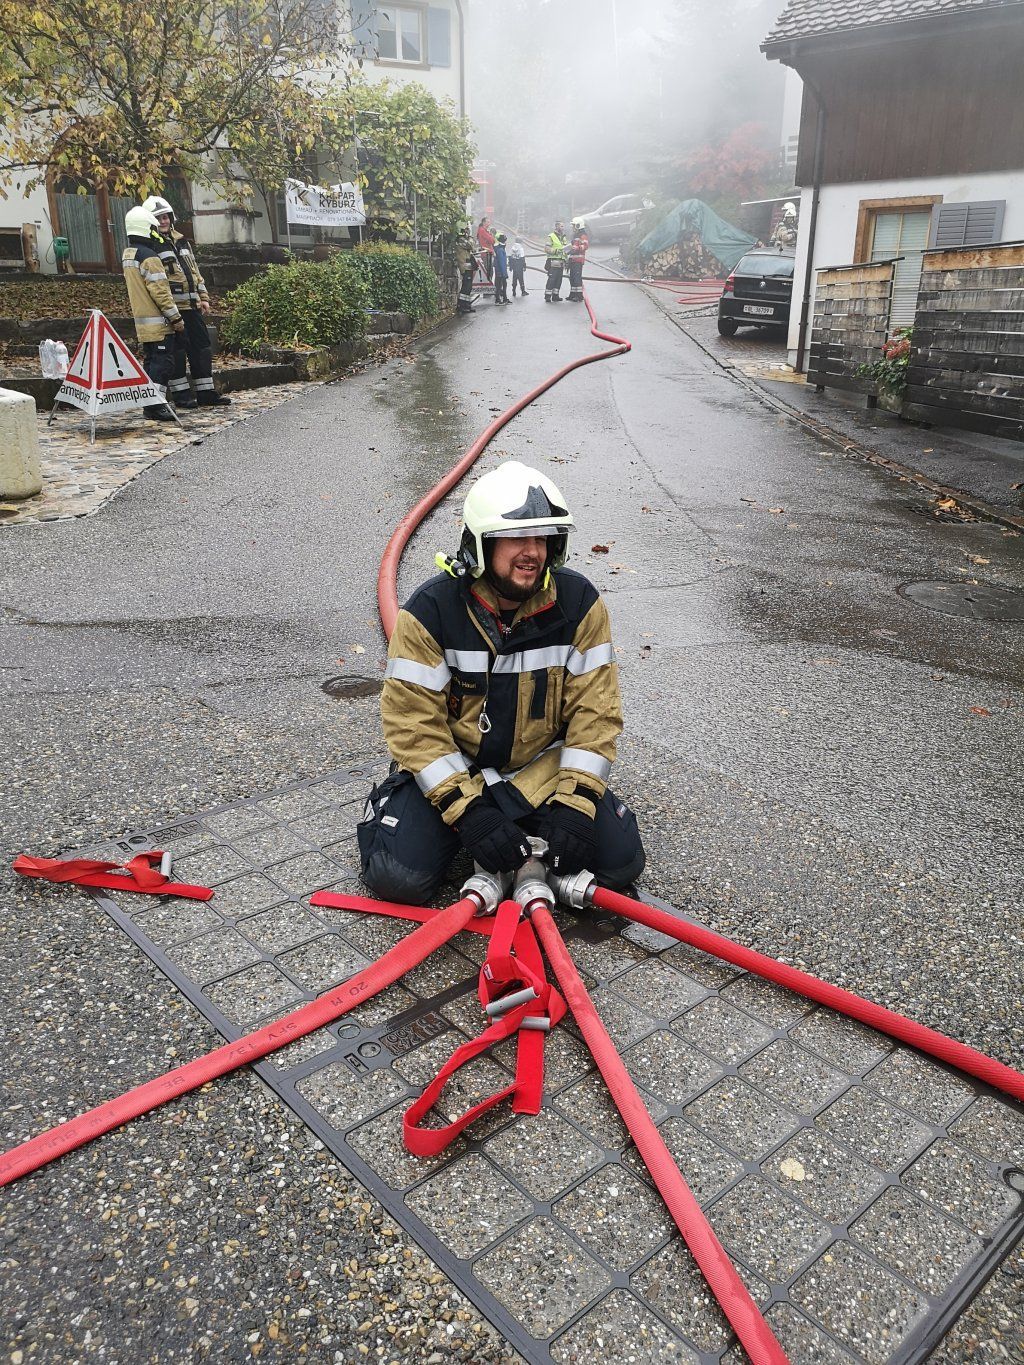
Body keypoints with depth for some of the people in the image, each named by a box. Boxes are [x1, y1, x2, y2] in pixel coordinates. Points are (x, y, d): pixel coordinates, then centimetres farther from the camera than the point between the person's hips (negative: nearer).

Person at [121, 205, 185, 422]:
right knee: (163, 362, -8)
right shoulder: (149, 258, -16)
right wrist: (176, 318, -13)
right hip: (158, 323, -9)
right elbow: (160, 292, -18)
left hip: (141, 321, 9)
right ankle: (155, 406, -11)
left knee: (150, 361, 14)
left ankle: (149, 403, 16)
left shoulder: (127, 255, 14)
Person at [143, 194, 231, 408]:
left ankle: (206, 392, 13)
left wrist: (203, 297, 18)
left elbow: (195, 271, 24)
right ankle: (180, 394, 4)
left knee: (202, 346, 7)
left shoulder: (180, 241, 19)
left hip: (192, 304, 8)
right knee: (176, 350, -4)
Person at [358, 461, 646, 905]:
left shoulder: (579, 603, -11)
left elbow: (595, 711, -10)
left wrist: (575, 803, -19)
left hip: (542, 767, 2)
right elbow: (413, 722, -17)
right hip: (451, 769, -2)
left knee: (620, 861, -10)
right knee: (398, 878, -19)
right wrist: (467, 811, -25)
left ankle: (531, 826, 19)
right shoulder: (430, 611, -17)